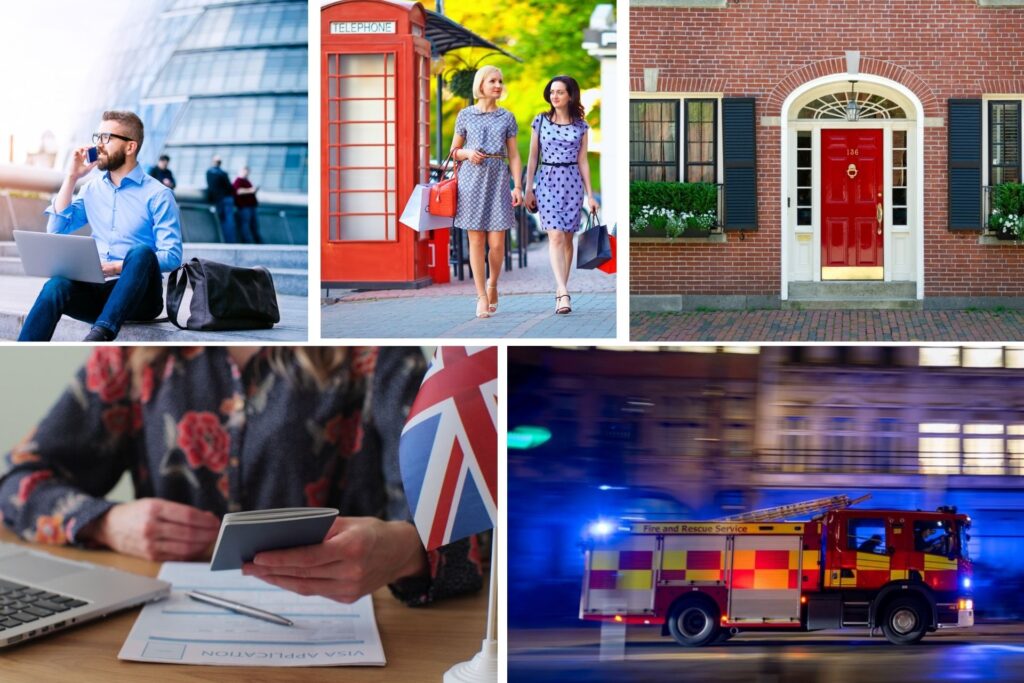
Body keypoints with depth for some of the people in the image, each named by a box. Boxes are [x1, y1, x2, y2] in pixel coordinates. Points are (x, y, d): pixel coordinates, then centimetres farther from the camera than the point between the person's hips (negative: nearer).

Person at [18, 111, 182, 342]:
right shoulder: (92, 189, 17)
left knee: (141, 253, -36)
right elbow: (56, 230, 12)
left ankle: (100, 335, -50)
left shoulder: (157, 194, -2)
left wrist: (119, 267, -22)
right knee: (56, 286, -29)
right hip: (99, 291, 4)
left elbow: (172, 256, -10)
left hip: (138, 297, -4)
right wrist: (71, 178, 7)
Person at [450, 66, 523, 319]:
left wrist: (518, 187, -2)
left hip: (498, 179, 1)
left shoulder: (507, 117, 9)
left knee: (497, 242, -5)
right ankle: (481, 296, 6)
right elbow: (454, 150, 13)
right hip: (472, 179, -1)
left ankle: (492, 284, 23)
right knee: (476, 241, -1)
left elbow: (514, 155, 7)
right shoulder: (465, 115, 6)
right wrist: (467, 153, -9)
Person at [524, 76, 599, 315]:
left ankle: (560, 290, 13)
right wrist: (528, 189, 3)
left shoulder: (581, 126, 6)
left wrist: (590, 194, 5)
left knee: (567, 238, 4)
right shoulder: (540, 121, 5)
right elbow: (532, 157, 7)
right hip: (547, 180, -1)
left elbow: (582, 161, 9)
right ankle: (563, 293, -23)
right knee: (555, 235, -14)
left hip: (572, 182, 1)